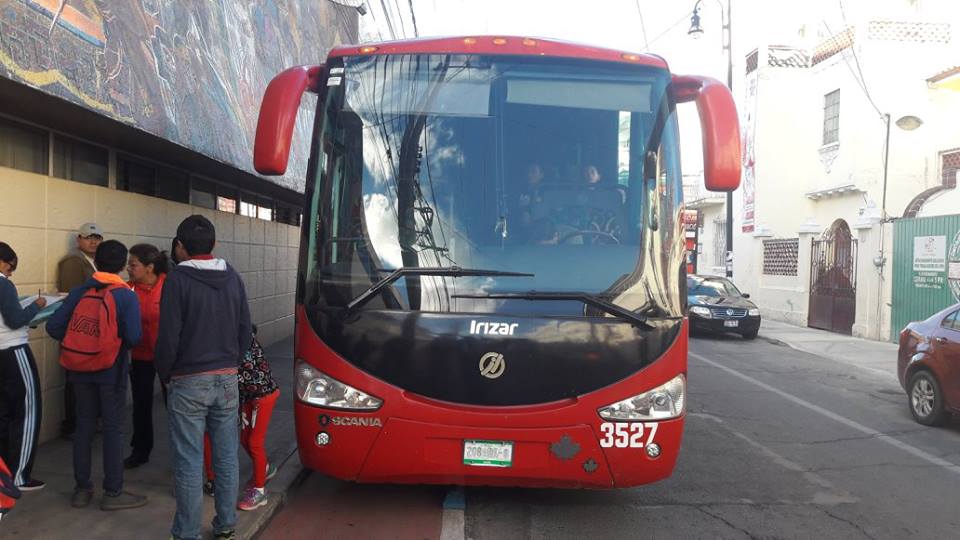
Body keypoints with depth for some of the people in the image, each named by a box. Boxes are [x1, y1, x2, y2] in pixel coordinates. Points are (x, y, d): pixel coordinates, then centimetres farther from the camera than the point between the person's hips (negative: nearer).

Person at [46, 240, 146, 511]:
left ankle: (82, 489, 22)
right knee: (113, 428, 3)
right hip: (111, 371, -4)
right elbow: (133, 337, -18)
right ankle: (113, 493, 8)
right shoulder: (126, 296, -10)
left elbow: (53, 326, -4)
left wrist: (76, 341, 13)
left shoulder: (79, 292, 1)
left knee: (84, 425, 14)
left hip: (81, 370, 4)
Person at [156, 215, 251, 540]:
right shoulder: (233, 278, 4)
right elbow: (245, 331, 8)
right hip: (227, 380, 5)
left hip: (188, 383, -5)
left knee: (189, 463, 3)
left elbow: (168, 337, -13)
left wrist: (164, 375, 2)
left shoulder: (177, 280, -12)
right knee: (227, 457, 12)